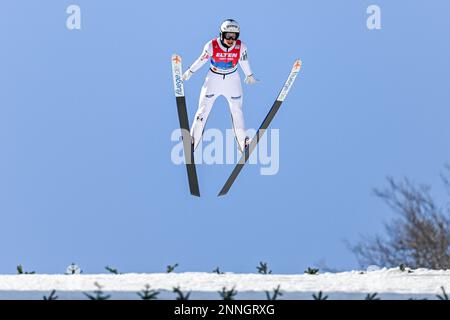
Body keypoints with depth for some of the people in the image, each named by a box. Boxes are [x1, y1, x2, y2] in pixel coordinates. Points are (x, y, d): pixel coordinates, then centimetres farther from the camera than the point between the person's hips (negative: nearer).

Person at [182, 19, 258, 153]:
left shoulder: (241, 47, -18)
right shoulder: (212, 46, -23)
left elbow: (244, 62, 2)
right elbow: (202, 60, -6)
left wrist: (249, 75, 18)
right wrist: (189, 72, 8)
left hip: (232, 80, 1)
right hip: (213, 79, -1)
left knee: (237, 110, 9)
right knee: (204, 109, 0)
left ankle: (243, 142, 21)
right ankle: (193, 141, 10)